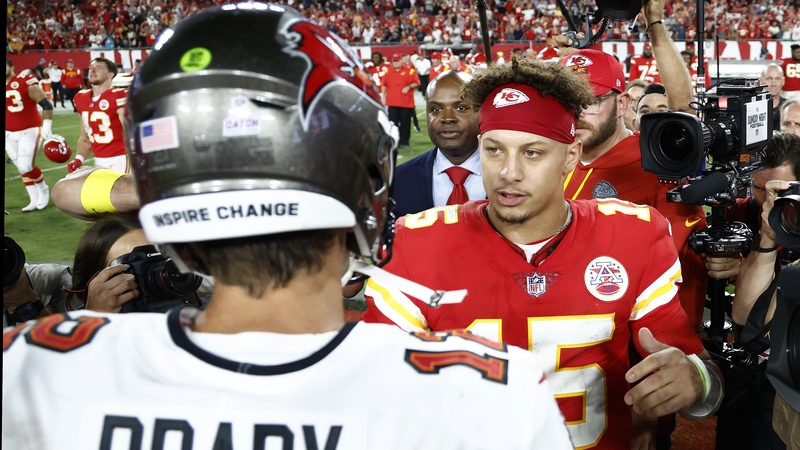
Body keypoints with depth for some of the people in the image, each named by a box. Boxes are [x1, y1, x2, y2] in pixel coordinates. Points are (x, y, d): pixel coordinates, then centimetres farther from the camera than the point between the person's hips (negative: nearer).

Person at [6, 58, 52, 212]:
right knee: (22, 169, 7)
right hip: (9, 134, 6)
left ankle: (44, 189, 13)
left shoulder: (26, 83, -14)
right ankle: (35, 200, 17)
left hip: (30, 130, -6)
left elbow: (46, 104, -14)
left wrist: (47, 127, -19)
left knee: (26, 167, -13)